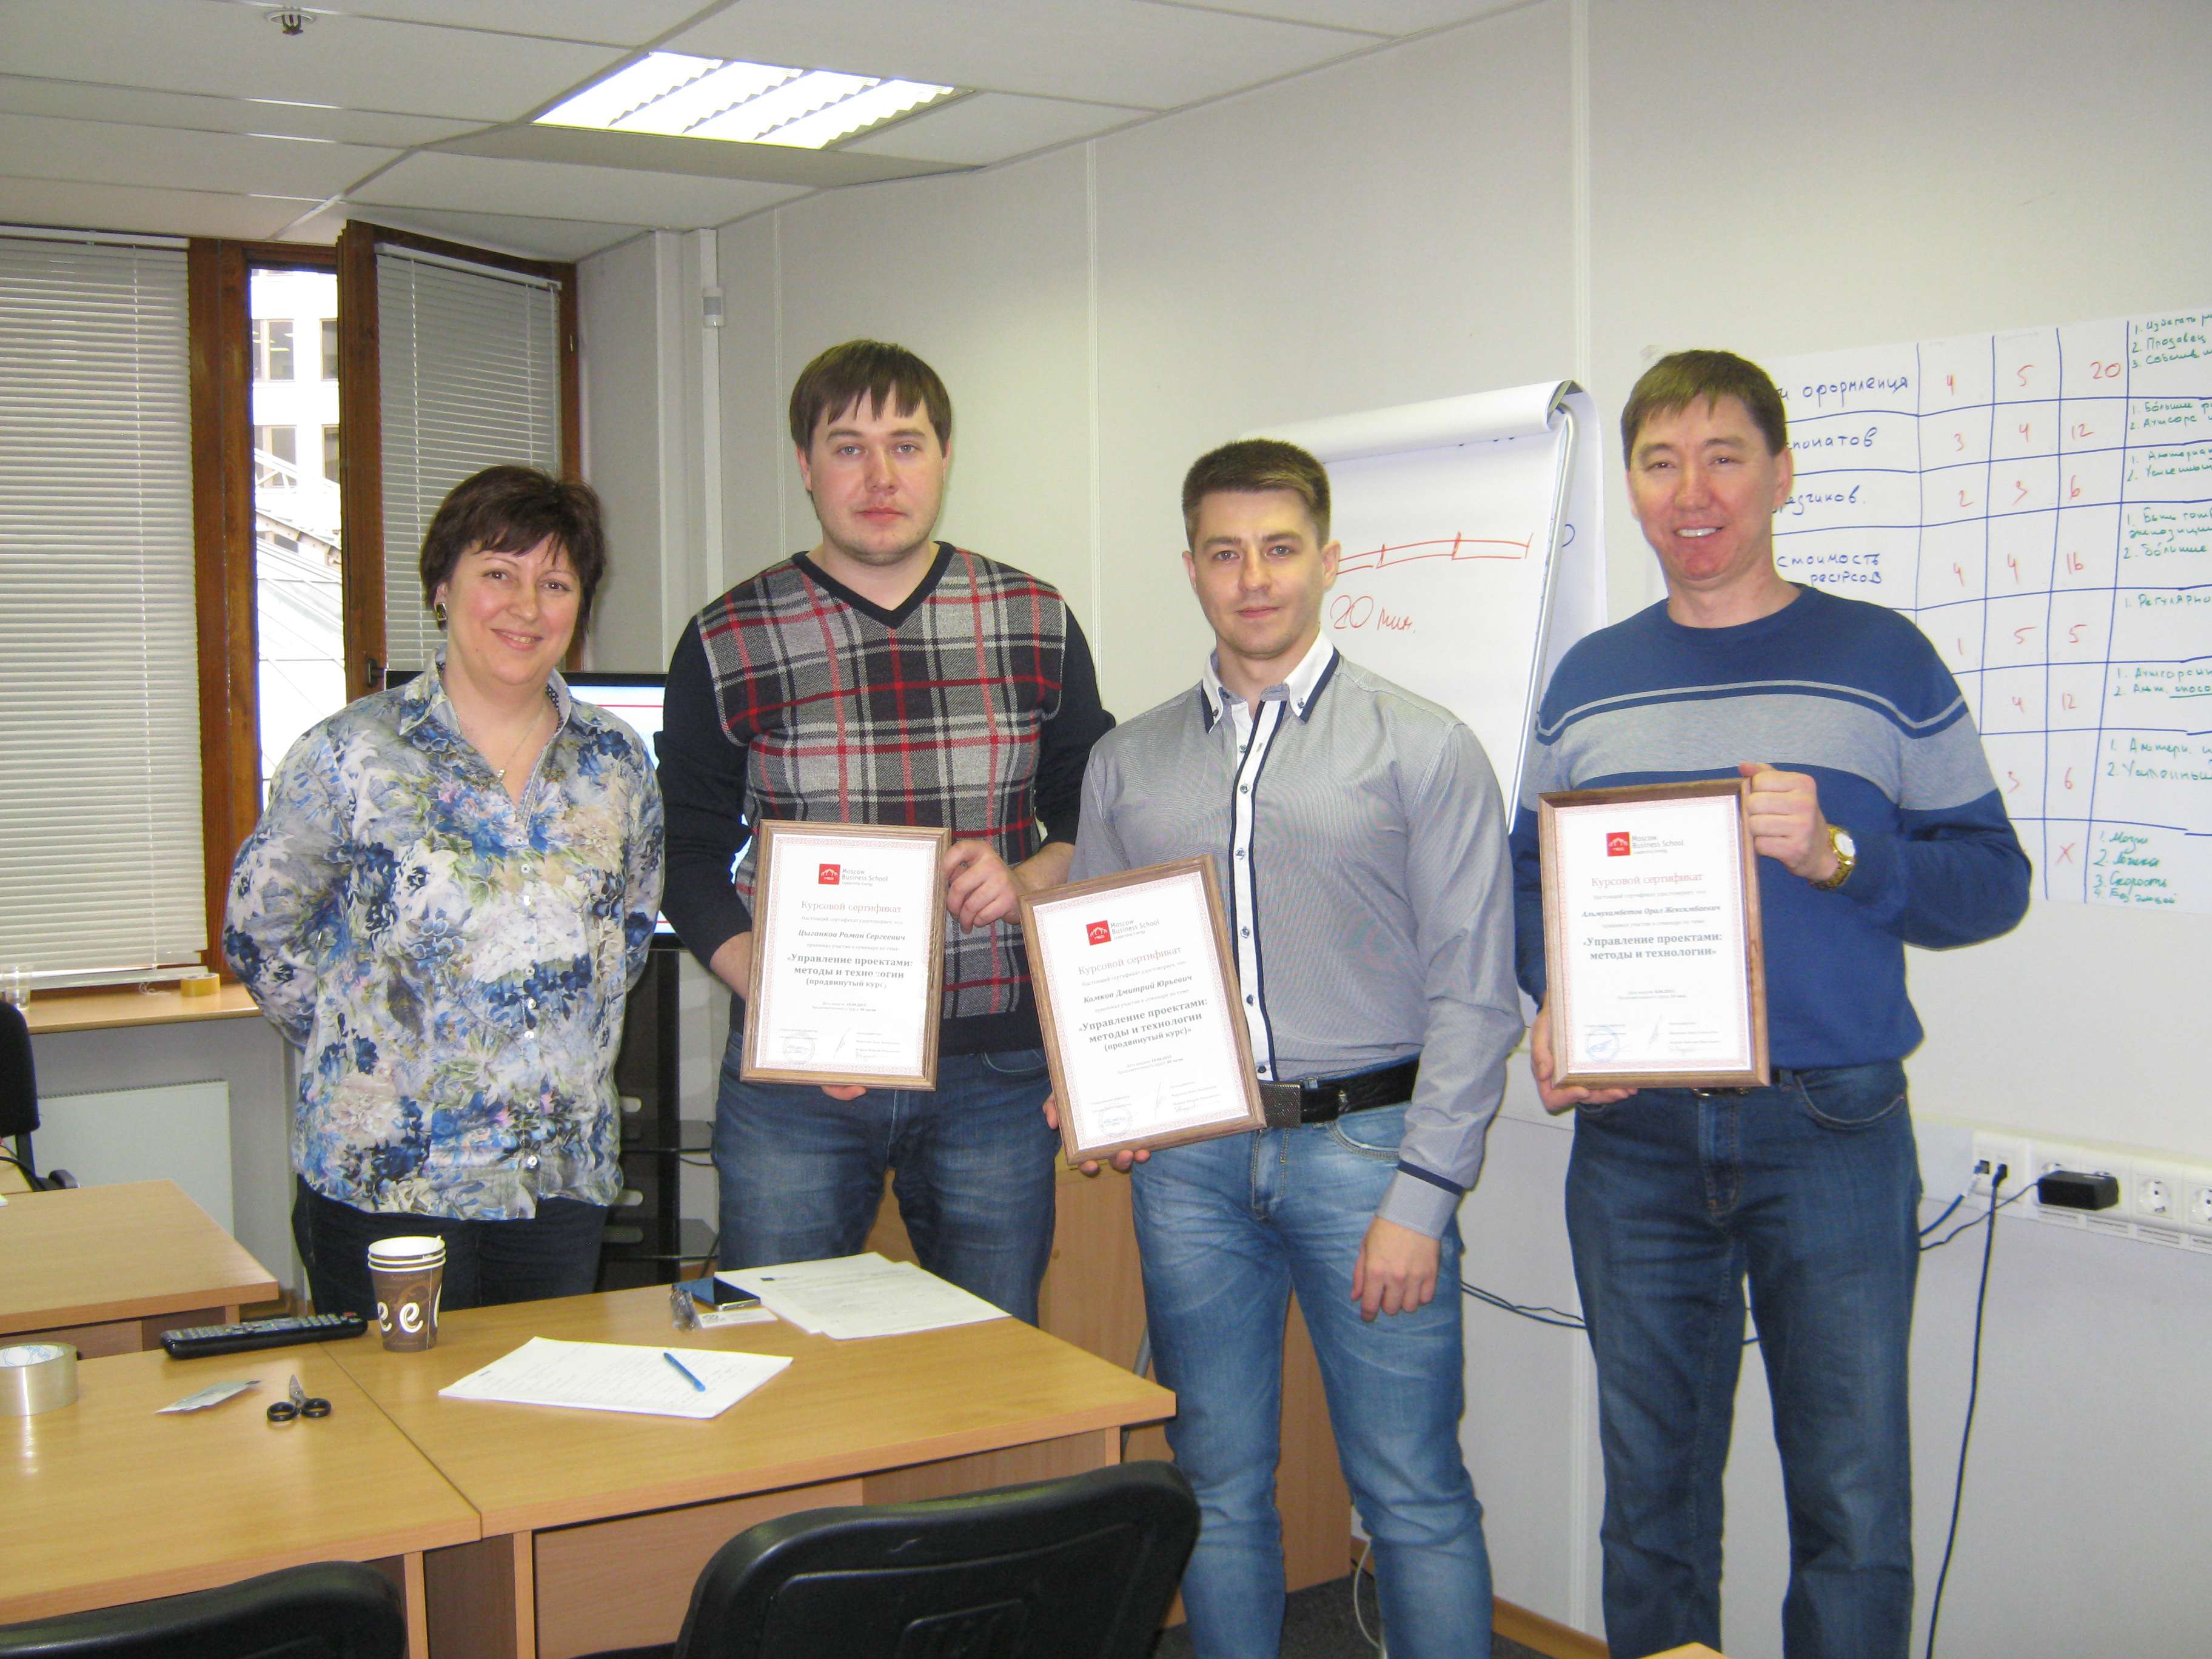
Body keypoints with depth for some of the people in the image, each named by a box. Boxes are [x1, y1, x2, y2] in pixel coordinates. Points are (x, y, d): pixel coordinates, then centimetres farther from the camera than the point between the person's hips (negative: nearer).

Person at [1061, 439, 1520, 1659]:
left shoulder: (1423, 749, 0)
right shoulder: (1127, 763, 11)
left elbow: (1473, 992, -4)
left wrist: (1421, 1193, -11)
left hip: (1363, 1144, -3)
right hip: (1189, 1161, 4)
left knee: (1413, 1495, 1)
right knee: (1217, 1484, 12)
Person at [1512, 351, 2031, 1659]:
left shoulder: (1882, 657, 2)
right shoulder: (1589, 679, 11)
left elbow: (1994, 878, 0)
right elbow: (1533, 880, 14)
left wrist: (1839, 855, -17)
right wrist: (1554, 1003, -5)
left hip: (1832, 1125, -3)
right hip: (1633, 1134, 3)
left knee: (1854, 1502, 1)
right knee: (1652, 1488, 13)